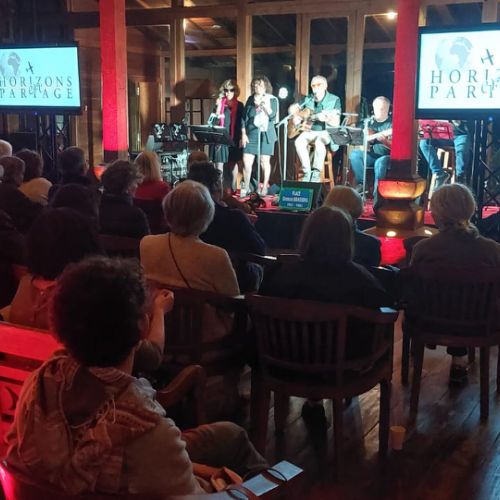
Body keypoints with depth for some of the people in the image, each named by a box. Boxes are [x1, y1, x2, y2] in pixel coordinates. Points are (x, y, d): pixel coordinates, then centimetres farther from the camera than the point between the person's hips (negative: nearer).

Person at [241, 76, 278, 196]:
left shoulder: (272, 99, 1)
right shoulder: (250, 99, 9)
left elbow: (273, 116, -9)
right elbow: (244, 117, 8)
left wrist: (264, 105, -18)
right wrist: (243, 134, 1)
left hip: (266, 134, -2)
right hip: (251, 134, 2)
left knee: (264, 161, 0)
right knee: (246, 161, -4)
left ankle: (264, 187, 12)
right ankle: (246, 187, 8)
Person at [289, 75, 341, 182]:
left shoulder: (334, 100, -2)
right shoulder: (308, 99, 9)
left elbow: (336, 123, -8)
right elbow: (292, 108, 17)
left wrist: (326, 118, -28)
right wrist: (295, 116, -5)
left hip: (326, 132, -4)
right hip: (310, 130, 4)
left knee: (319, 142, -38)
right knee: (299, 142, -29)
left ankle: (316, 173, -23)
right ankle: (306, 171, -18)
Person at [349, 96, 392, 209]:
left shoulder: (393, 123, 3)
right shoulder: (369, 122, 15)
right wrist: (377, 135, -10)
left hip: (387, 156, -4)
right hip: (372, 155, 4)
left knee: (380, 163, -38)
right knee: (354, 154, -24)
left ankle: (377, 194, -34)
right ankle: (362, 184, -18)